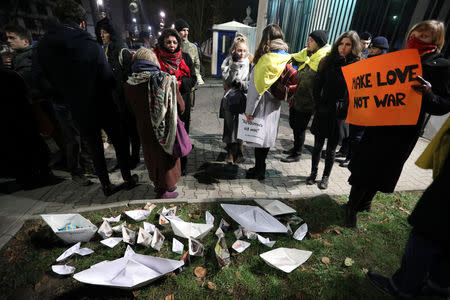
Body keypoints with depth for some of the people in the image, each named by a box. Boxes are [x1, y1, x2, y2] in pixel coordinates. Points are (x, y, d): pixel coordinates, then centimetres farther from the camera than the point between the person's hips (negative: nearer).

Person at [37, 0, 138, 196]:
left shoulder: (43, 46, -2)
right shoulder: (91, 45, -16)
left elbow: (51, 81, 3)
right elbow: (108, 79, -13)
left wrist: (70, 99, 14)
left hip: (79, 110, 4)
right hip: (103, 107, -3)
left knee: (95, 147, 15)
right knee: (119, 142, 14)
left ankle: (106, 186, 25)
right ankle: (127, 179, 25)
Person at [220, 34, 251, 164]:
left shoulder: (249, 63, 2)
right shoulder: (228, 62, 1)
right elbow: (227, 80, -12)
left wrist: (240, 83, -12)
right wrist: (235, 65, -18)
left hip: (244, 99, 0)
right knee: (230, 125, 4)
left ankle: (239, 152, 22)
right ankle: (231, 152, 20)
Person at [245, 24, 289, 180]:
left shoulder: (266, 59, -16)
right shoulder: (287, 58, 5)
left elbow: (256, 87, -18)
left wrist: (249, 110, -14)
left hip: (262, 105, -7)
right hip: (275, 105, 7)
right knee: (267, 135, 16)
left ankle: (259, 171, 15)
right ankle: (260, 168, 30)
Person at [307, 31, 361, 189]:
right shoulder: (328, 61, 6)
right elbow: (317, 86, 7)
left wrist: (343, 109, -10)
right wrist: (319, 104, -1)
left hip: (339, 115, -2)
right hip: (323, 111, 2)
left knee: (331, 147, 8)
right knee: (318, 144, 9)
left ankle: (326, 176, 24)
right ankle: (313, 173, 26)